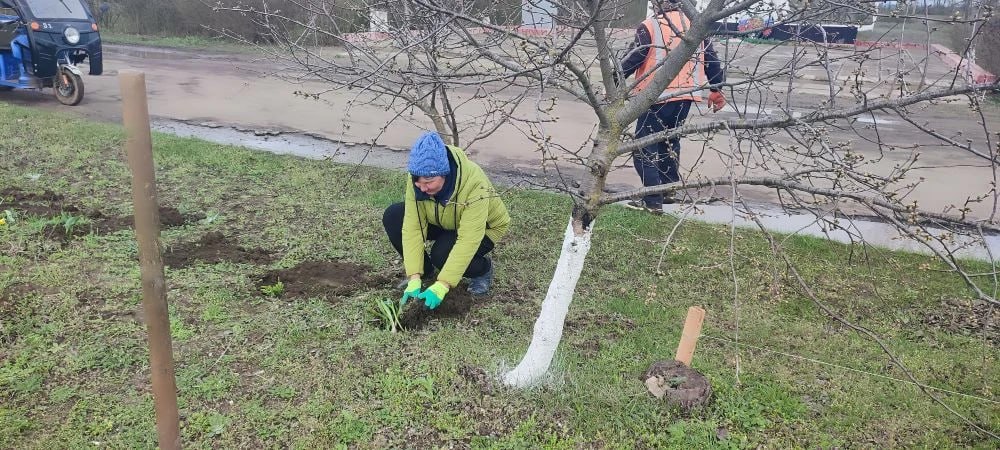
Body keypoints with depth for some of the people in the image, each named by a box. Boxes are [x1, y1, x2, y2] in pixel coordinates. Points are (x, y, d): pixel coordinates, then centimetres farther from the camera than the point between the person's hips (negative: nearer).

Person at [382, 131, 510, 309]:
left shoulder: (474, 184, -39)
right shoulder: (416, 178, -25)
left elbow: (468, 241, -40)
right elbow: (412, 226, -25)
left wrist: (442, 285, -42)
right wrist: (414, 278, -31)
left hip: (482, 228, -5)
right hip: (444, 222, 5)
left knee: (442, 255, -33)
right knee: (393, 217, -16)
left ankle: (484, 268, 0)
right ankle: (425, 272, 4)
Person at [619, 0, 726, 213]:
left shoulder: (650, 27, -9)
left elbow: (631, 60, -10)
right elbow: (711, 59, 13)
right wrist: (716, 89, 22)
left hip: (657, 98, -6)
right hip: (685, 96, 6)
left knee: (644, 148, 0)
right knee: (670, 142, 23)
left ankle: (653, 201, -6)